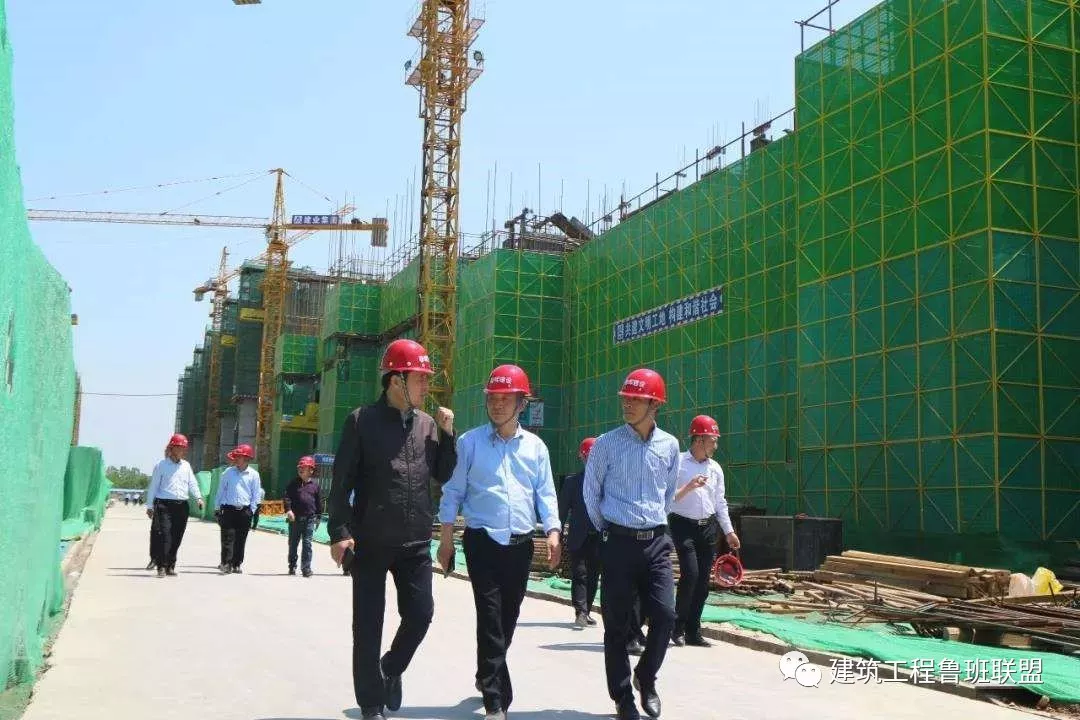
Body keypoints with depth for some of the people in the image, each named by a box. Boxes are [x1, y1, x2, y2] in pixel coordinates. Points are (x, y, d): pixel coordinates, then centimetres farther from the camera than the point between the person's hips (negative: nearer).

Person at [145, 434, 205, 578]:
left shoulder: (186, 466, 16)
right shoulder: (161, 465, 4)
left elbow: (192, 483, 11)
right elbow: (153, 486, 4)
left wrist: (198, 497, -7)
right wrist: (150, 506, 2)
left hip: (182, 505, 4)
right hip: (164, 505, -4)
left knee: (177, 537, 5)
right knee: (164, 535, -12)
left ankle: (170, 566, 14)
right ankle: (161, 566, -9)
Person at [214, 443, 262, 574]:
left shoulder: (254, 474, 2)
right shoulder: (228, 473, 6)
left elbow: (256, 495, 4)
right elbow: (221, 490, 11)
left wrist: (251, 511, -1)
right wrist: (218, 507, 7)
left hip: (244, 511, 0)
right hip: (229, 509, 0)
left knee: (241, 539, 5)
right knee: (228, 537, -7)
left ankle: (237, 564, 14)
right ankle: (226, 563, -8)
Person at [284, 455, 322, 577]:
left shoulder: (315, 485, 7)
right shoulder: (293, 484, 4)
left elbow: (319, 502, 11)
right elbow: (287, 497, -4)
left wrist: (318, 517, 11)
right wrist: (288, 510, -20)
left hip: (309, 518, 0)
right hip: (295, 518, 0)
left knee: (307, 543, -4)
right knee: (293, 543, 10)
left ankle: (306, 567, -2)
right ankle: (292, 566, 24)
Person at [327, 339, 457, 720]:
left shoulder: (427, 423, 8)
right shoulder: (362, 420, -6)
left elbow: (444, 475, 11)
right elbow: (341, 482, -7)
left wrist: (447, 433, 0)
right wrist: (339, 532, -13)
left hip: (416, 542, 4)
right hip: (370, 542, -4)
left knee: (420, 614, 4)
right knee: (368, 625, 4)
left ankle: (391, 669, 33)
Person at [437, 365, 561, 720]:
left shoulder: (535, 446, 8)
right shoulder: (470, 442, 0)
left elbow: (545, 493, 7)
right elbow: (454, 491, 1)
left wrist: (553, 533, -6)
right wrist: (446, 538, -2)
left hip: (521, 543, 3)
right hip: (482, 541, -3)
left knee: (508, 618, 13)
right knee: (490, 619, -8)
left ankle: (487, 675, 36)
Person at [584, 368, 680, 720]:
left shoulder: (669, 445, 4)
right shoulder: (607, 444, -6)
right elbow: (591, 493, 4)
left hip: (656, 542, 3)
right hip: (619, 543, -2)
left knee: (665, 615, -5)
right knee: (617, 624, 3)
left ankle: (646, 677, 21)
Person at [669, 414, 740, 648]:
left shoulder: (715, 468, 10)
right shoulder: (678, 463, -7)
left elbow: (720, 502, 16)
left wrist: (729, 531, 14)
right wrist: (688, 487, -25)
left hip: (708, 527, 6)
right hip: (683, 525, -6)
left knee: (703, 580, 6)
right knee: (690, 573, -18)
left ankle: (693, 632, 15)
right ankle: (678, 626, 1)